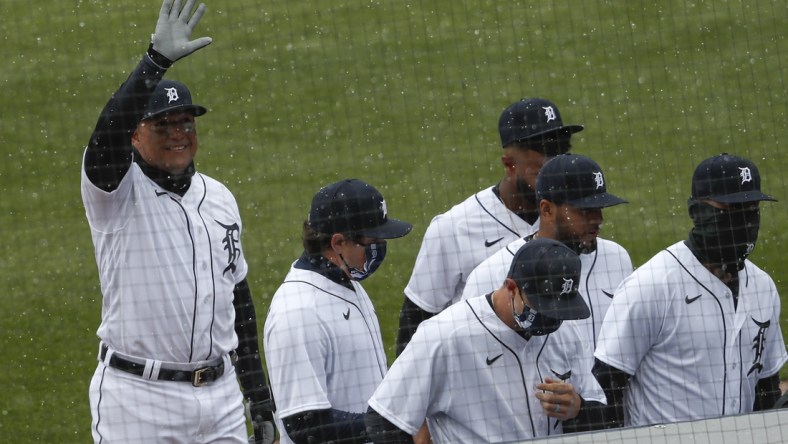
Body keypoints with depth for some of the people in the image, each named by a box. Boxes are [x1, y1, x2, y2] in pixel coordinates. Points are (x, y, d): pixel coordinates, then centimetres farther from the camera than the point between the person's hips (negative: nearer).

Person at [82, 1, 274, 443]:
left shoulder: (219, 198, 14)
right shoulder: (118, 193, -4)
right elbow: (108, 134, -28)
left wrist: (260, 397, 18)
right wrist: (157, 61, -37)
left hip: (220, 395, 5)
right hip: (139, 400, -5)